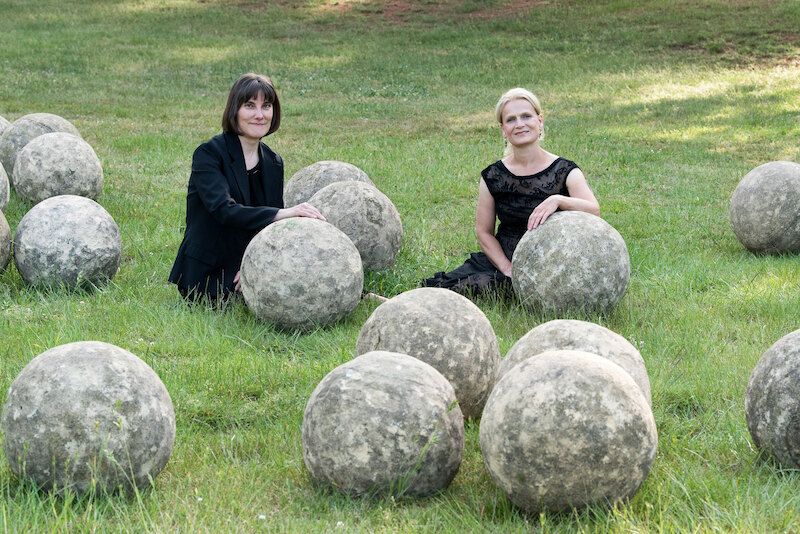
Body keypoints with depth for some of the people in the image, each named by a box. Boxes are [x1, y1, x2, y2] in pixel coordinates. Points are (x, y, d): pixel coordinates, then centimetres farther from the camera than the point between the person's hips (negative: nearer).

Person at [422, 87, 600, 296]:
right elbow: (484, 231, 7)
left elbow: (594, 211, -18)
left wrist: (558, 200, -35)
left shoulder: (565, 171, -3)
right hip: (499, 261, 3)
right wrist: (507, 268, -8)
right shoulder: (493, 176, 4)